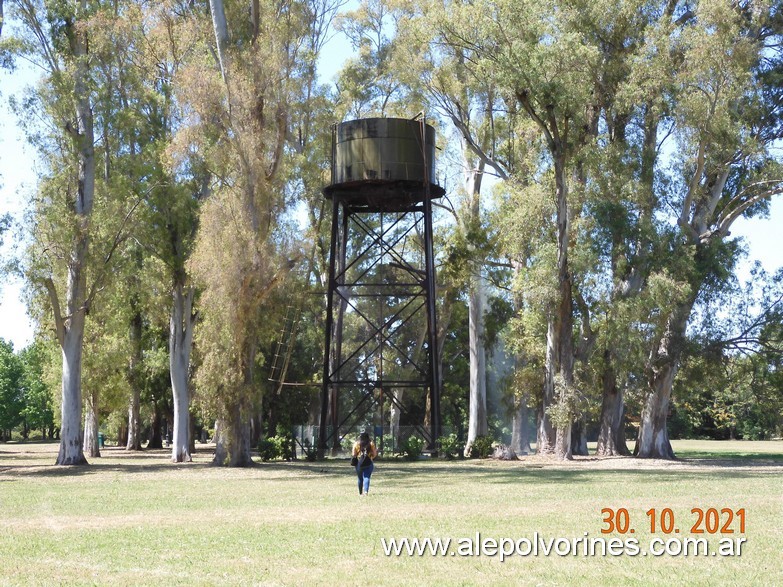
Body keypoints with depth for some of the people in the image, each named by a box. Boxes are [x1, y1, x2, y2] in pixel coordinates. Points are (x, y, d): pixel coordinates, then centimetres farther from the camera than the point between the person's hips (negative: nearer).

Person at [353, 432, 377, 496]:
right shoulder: (371, 444, 0)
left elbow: (354, 454, -1)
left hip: (359, 463, 1)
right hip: (368, 463, -1)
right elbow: (374, 454, 0)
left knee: (360, 478, 15)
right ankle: (366, 491, -25)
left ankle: (361, 492, 25)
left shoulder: (356, 444, 0)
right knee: (366, 477, -5)